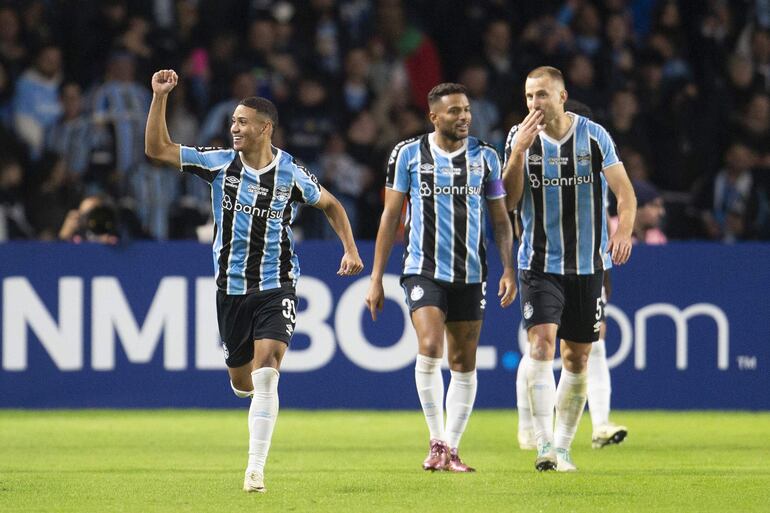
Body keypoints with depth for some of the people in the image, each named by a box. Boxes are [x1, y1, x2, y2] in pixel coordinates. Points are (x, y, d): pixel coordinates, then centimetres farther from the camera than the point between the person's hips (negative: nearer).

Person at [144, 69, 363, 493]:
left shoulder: (291, 174, -5)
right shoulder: (219, 163, -2)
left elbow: (330, 204, 14)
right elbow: (157, 149, -6)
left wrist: (350, 249, 4)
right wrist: (159, 98, -15)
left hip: (276, 287, -3)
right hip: (231, 287, 3)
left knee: (265, 374, -18)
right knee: (242, 381, 10)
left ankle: (256, 469, -18)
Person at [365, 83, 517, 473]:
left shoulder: (485, 157, 6)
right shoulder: (408, 154, 1)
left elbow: (500, 219, 11)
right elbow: (390, 216, 5)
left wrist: (508, 269, 0)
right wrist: (376, 277, 2)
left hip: (470, 275, 3)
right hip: (424, 270, -3)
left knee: (464, 363, 5)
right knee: (429, 348, -20)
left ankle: (451, 448, 14)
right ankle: (437, 442, -10)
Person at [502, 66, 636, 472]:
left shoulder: (594, 136, -1)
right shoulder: (521, 138, -1)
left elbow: (624, 191, 0)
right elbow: (509, 202, -4)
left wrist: (623, 231, -19)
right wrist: (519, 152, -17)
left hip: (588, 265, 1)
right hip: (540, 264, -1)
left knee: (577, 358, 6)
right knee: (541, 343, -19)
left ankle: (563, 446, 18)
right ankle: (544, 445, -23)